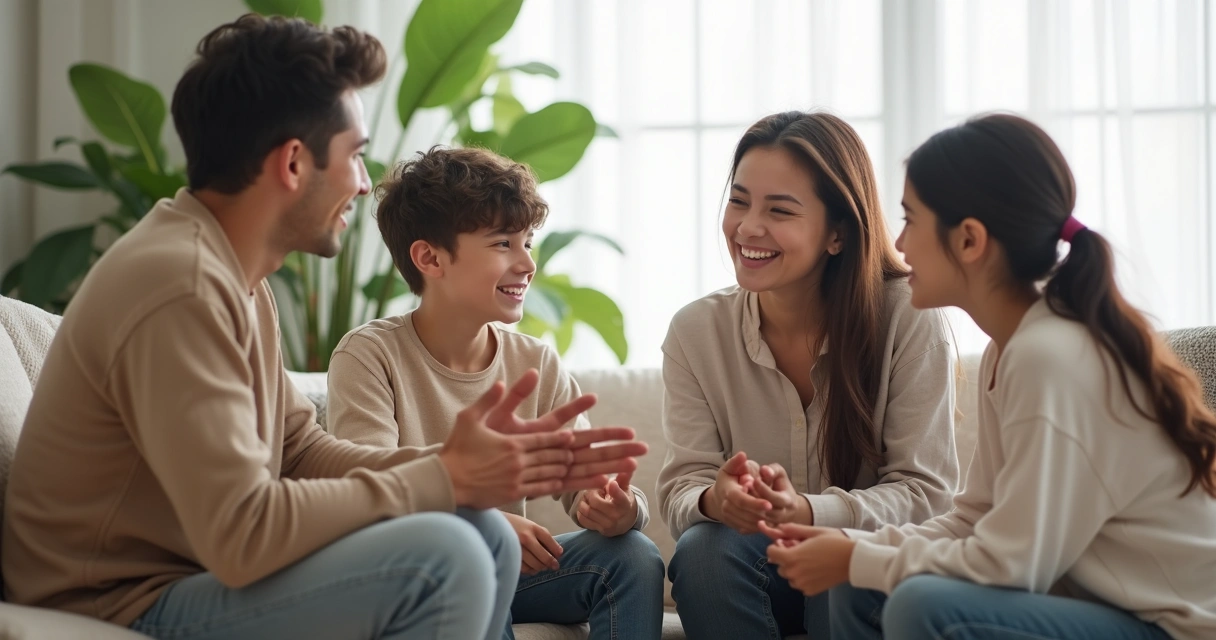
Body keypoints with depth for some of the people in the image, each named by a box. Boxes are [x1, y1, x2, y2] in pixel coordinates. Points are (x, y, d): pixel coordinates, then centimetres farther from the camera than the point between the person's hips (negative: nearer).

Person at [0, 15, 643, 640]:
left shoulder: (230, 274, 10)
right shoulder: (180, 287, -22)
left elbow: (302, 451, 9)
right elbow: (241, 533, -27)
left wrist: (459, 460, -5)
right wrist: (444, 479, -17)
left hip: (191, 572, 10)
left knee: (488, 538, 5)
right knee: (442, 558, -23)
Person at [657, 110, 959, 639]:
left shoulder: (909, 317, -12)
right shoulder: (696, 332, -3)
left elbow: (926, 492, -14)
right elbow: (681, 488, -6)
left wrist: (807, 512, -33)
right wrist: (714, 500, -32)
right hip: (755, 575, 3)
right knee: (703, 548, -30)